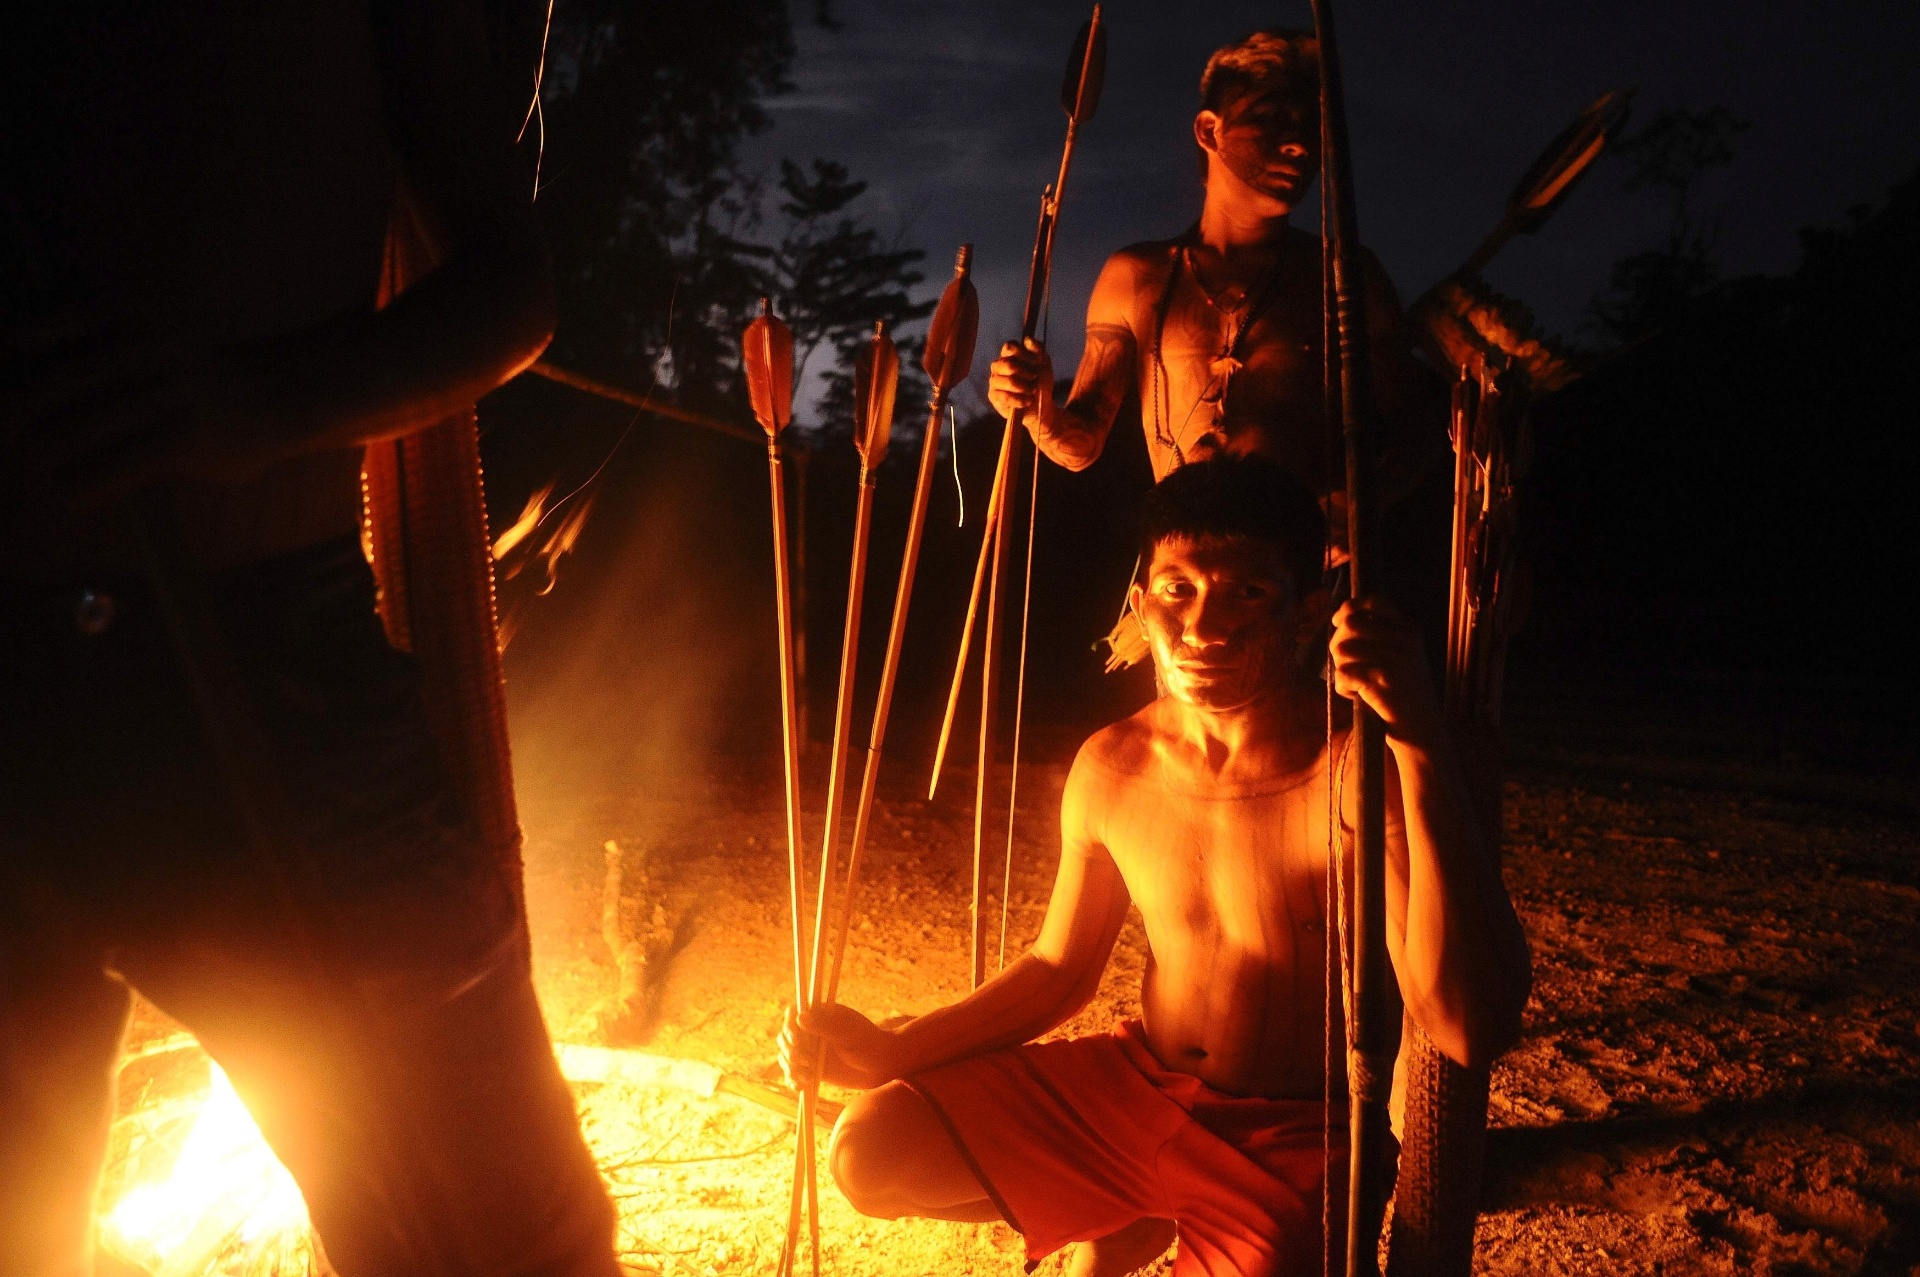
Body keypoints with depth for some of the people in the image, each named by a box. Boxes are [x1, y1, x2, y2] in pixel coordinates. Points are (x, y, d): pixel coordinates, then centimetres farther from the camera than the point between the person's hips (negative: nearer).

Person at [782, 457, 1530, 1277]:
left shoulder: (1365, 769, -23)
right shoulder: (1112, 770, -6)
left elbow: (1471, 1030, -34)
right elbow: (1060, 968, 7)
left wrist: (1423, 745, -43)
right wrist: (890, 1055, -5)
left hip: (1292, 1146, -4)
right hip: (1136, 1088, 4)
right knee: (872, 1153, -4)